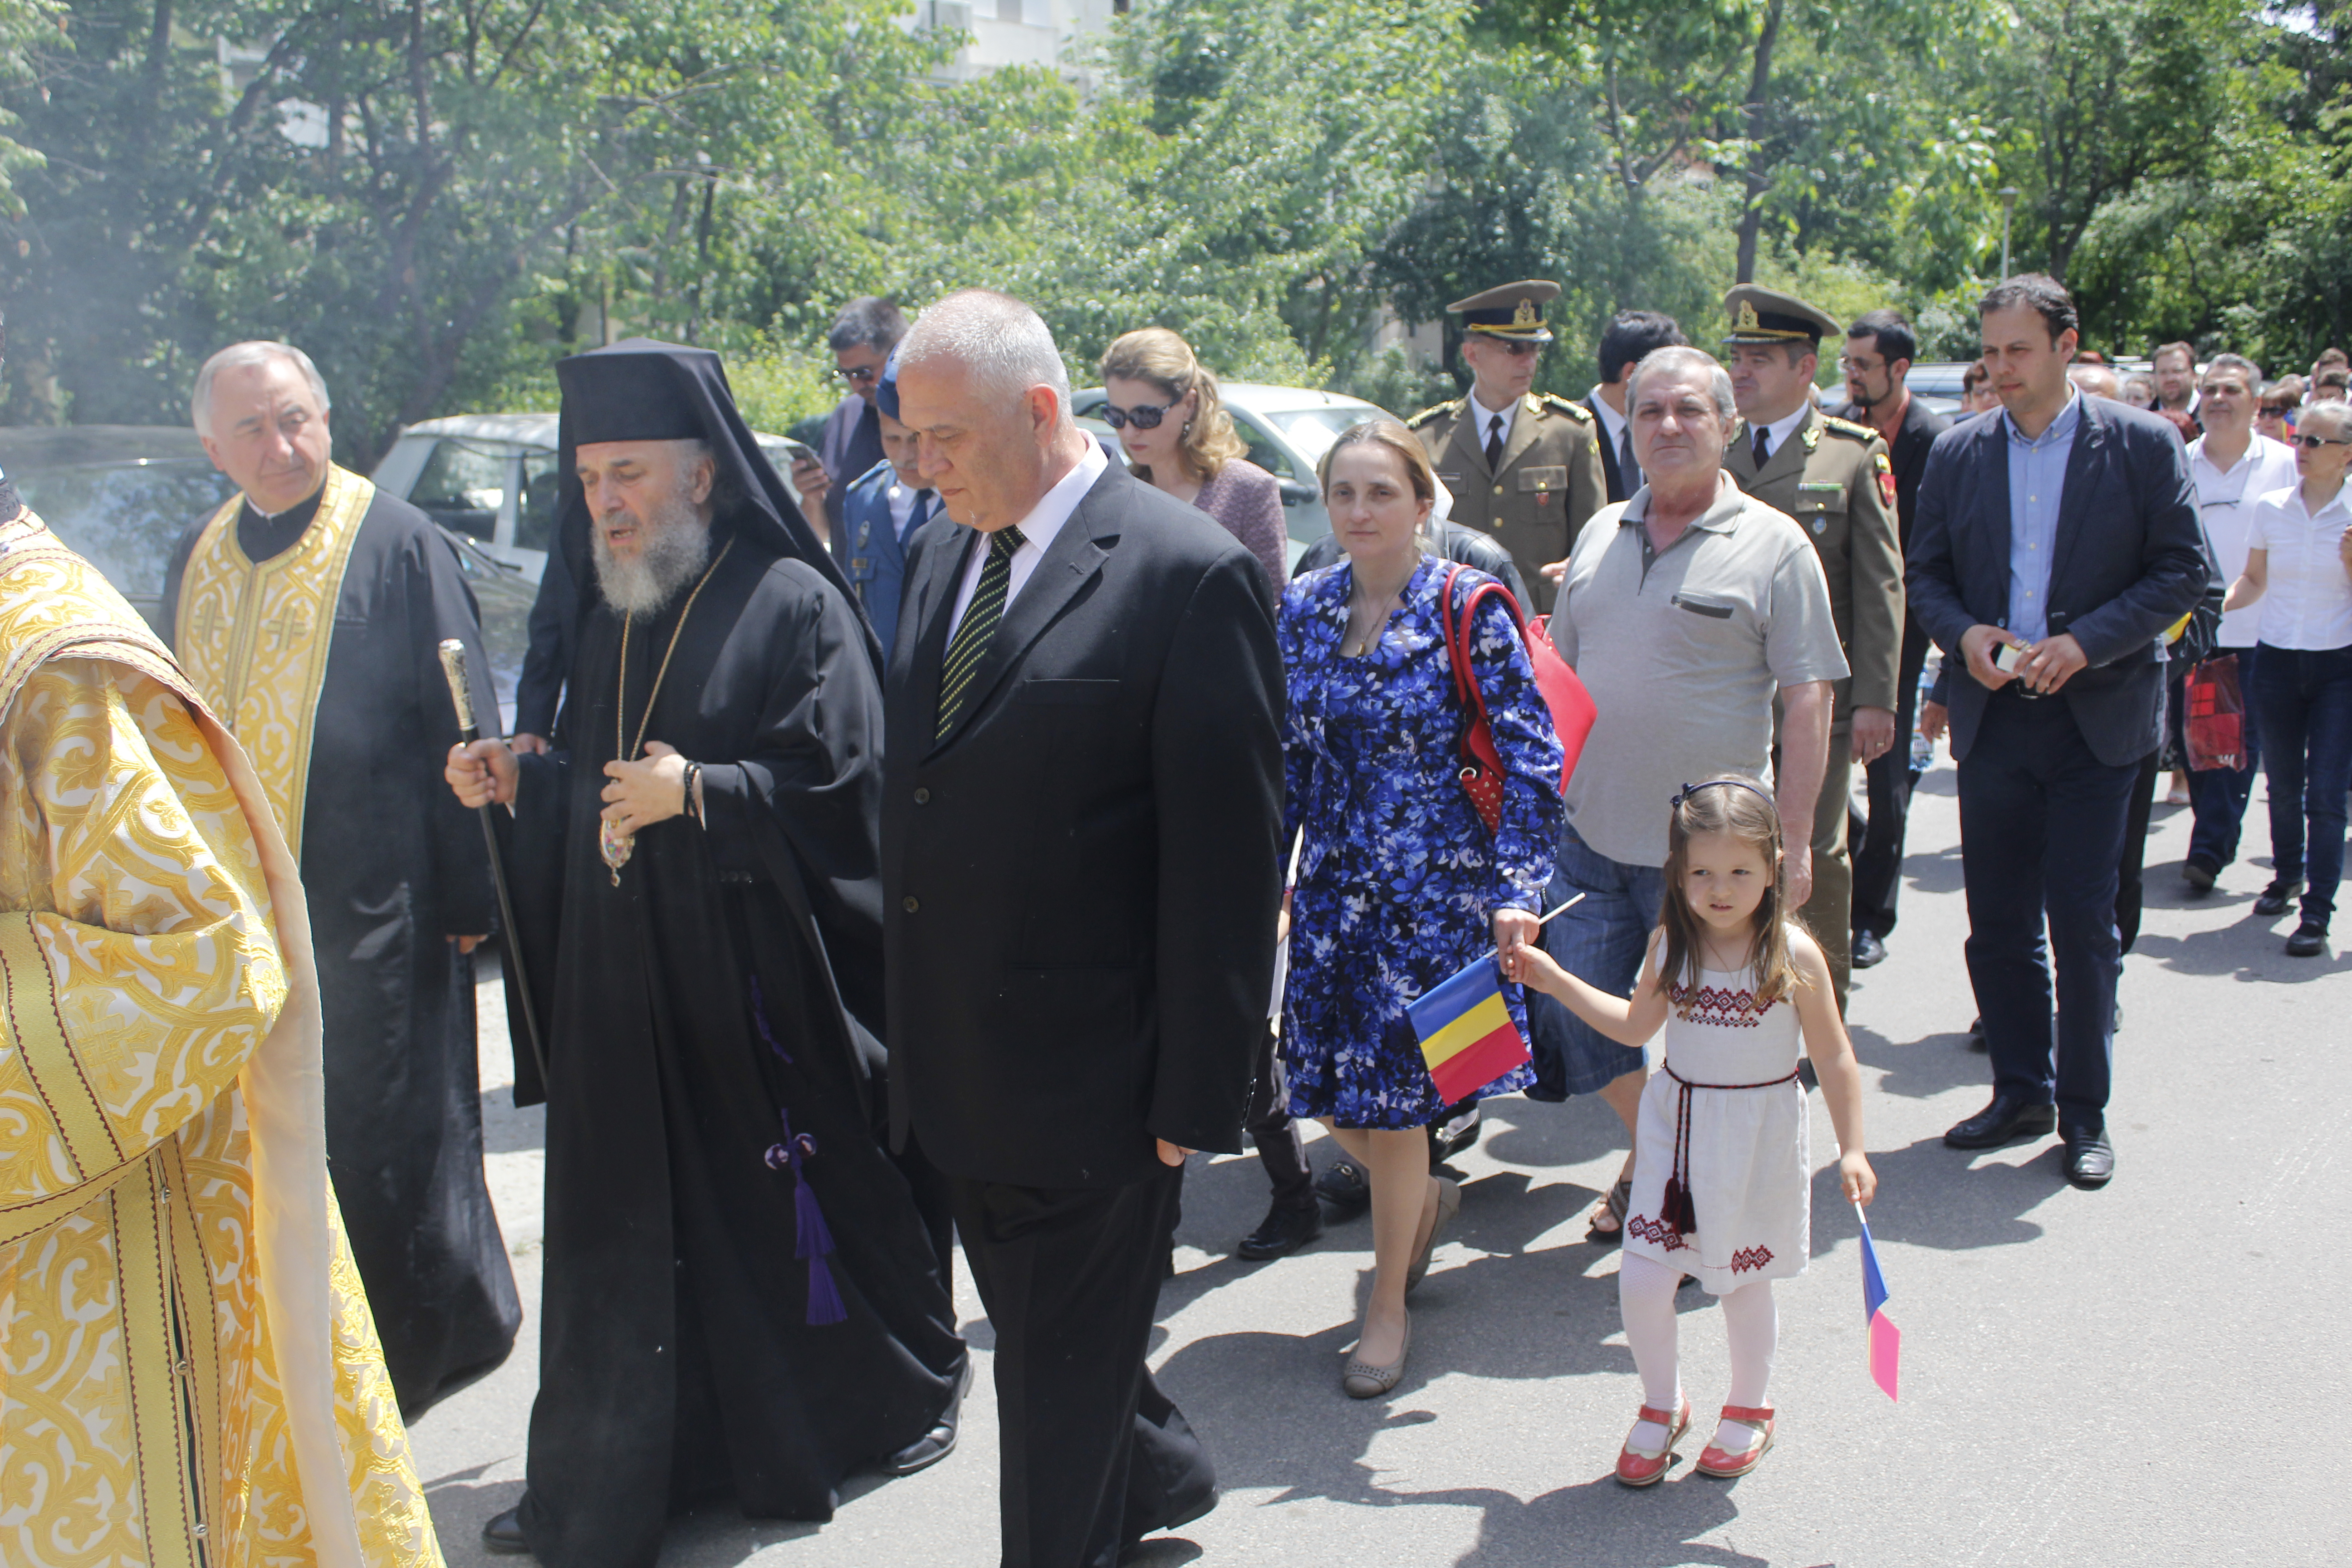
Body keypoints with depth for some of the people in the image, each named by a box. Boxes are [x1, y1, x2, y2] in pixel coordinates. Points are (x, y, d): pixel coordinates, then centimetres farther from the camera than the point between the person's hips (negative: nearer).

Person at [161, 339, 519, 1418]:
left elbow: (459, 727, -8)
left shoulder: (397, 545, -8)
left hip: (366, 908, -6)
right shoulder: (196, 560, 10)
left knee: (383, 1140, 1)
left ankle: (443, 1332, 22)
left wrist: (466, 891, -11)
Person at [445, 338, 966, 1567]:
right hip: (624, 979, 6)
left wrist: (697, 794, -21)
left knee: (797, 1196, 6)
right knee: (630, 1221, 10)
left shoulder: (793, 604, -10)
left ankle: (904, 1389, 29)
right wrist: (519, 785, 2)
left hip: (758, 979, -6)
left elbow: (840, 784, -15)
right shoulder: (613, 616, 12)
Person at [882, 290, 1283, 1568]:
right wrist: (913, 1025, 11)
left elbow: (1229, 853, -15)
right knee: (1030, 1322, 23)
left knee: (1065, 1365, 6)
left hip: (1091, 1073, -8)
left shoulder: (1192, 574, -14)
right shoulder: (944, 561, 10)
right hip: (960, 1066, 8)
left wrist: (1198, 1090, -14)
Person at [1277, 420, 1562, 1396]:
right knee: (1325, 1092, 8)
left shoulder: (1468, 609, -10)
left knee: (1391, 1100, 1)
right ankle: (1425, 1199, 42)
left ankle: (1388, 1306, 24)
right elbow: (1287, 759, 11)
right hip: (1333, 888, 5)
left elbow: (1532, 759, -10)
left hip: (1436, 890, -4)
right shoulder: (1305, 609, 4)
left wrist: (1518, 889, -16)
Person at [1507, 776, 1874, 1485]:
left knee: (1743, 1284, 11)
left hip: (1759, 1136, -3)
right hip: (1675, 1127, 3)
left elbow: (1834, 1059, -4)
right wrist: (1553, 979, 12)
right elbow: (1636, 1025, 14)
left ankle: (1750, 1410, 39)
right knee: (1641, 1281, -2)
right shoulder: (1670, 945, -3)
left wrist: (1851, 1150, -5)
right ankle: (1661, 1406, 26)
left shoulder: (1795, 955, -13)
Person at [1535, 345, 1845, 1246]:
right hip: (1591, 834, 5)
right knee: (1577, 1020, 7)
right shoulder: (1602, 535, 11)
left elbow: (1807, 698, -8)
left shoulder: (1772, 545, -5)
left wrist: (1791, 839, -13)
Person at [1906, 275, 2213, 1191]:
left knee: (2082, 923, -1)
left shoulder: (2142, 444, -2)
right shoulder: (1957, 453, 7)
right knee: (1997, 923, 9)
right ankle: (2020, 1093, 24)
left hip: (2096, 719, -3)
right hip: (1992, 716, 3)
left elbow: (2185, 571, -4)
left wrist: (2086, 642, -15)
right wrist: (1963, 634, -9)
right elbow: (1926, 573, 11)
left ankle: (2084, 1114, 14)